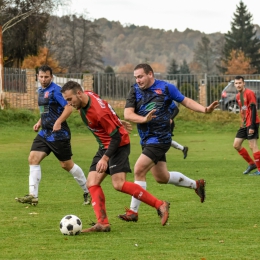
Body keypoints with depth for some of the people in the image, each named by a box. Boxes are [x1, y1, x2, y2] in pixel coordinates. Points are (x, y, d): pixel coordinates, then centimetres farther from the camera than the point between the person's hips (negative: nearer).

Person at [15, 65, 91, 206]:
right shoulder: (40, 91, 13)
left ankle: (87, 192, 18)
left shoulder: (55, 90, -14)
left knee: (67, 164, 1)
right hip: (44, 133, 8)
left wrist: (58, 122, -30)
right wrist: (39, 123, 12)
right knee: (33, 158, -5)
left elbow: (68, 108, -20)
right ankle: (33, 195, -6)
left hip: (58, 134, -8)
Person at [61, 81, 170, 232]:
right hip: (104, 146, 9)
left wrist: (105, 158, -31)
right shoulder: (87, 95, -3)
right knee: (92, 183, -2)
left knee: (119, 184, -19)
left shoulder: (99, 112, -29)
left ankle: (160, 205, -10)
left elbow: (116, 137, -25)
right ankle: (103, 223, -6)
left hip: (118, 144, -9)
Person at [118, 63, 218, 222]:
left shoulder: (165, 88, -4)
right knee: (162, 177, 15)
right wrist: (144, 119, -27)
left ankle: (133, 212, -8)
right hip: (147, 141, 6)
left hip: (160, 139, -6)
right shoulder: (135, 91, 3)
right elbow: (127, 114, -9)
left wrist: (205, 109, -6)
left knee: (139, 171, -16)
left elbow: (186, 101, 6)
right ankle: (196, 184, 38)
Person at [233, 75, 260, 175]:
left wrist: (252, 126, -21)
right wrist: (243, 123, 18)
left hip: (251, 123, -9)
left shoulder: (249, 93, -12)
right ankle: (252, 164, 17)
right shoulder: (238, 96, 13)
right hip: (244, 124, 9)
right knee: (236, 145, 8)